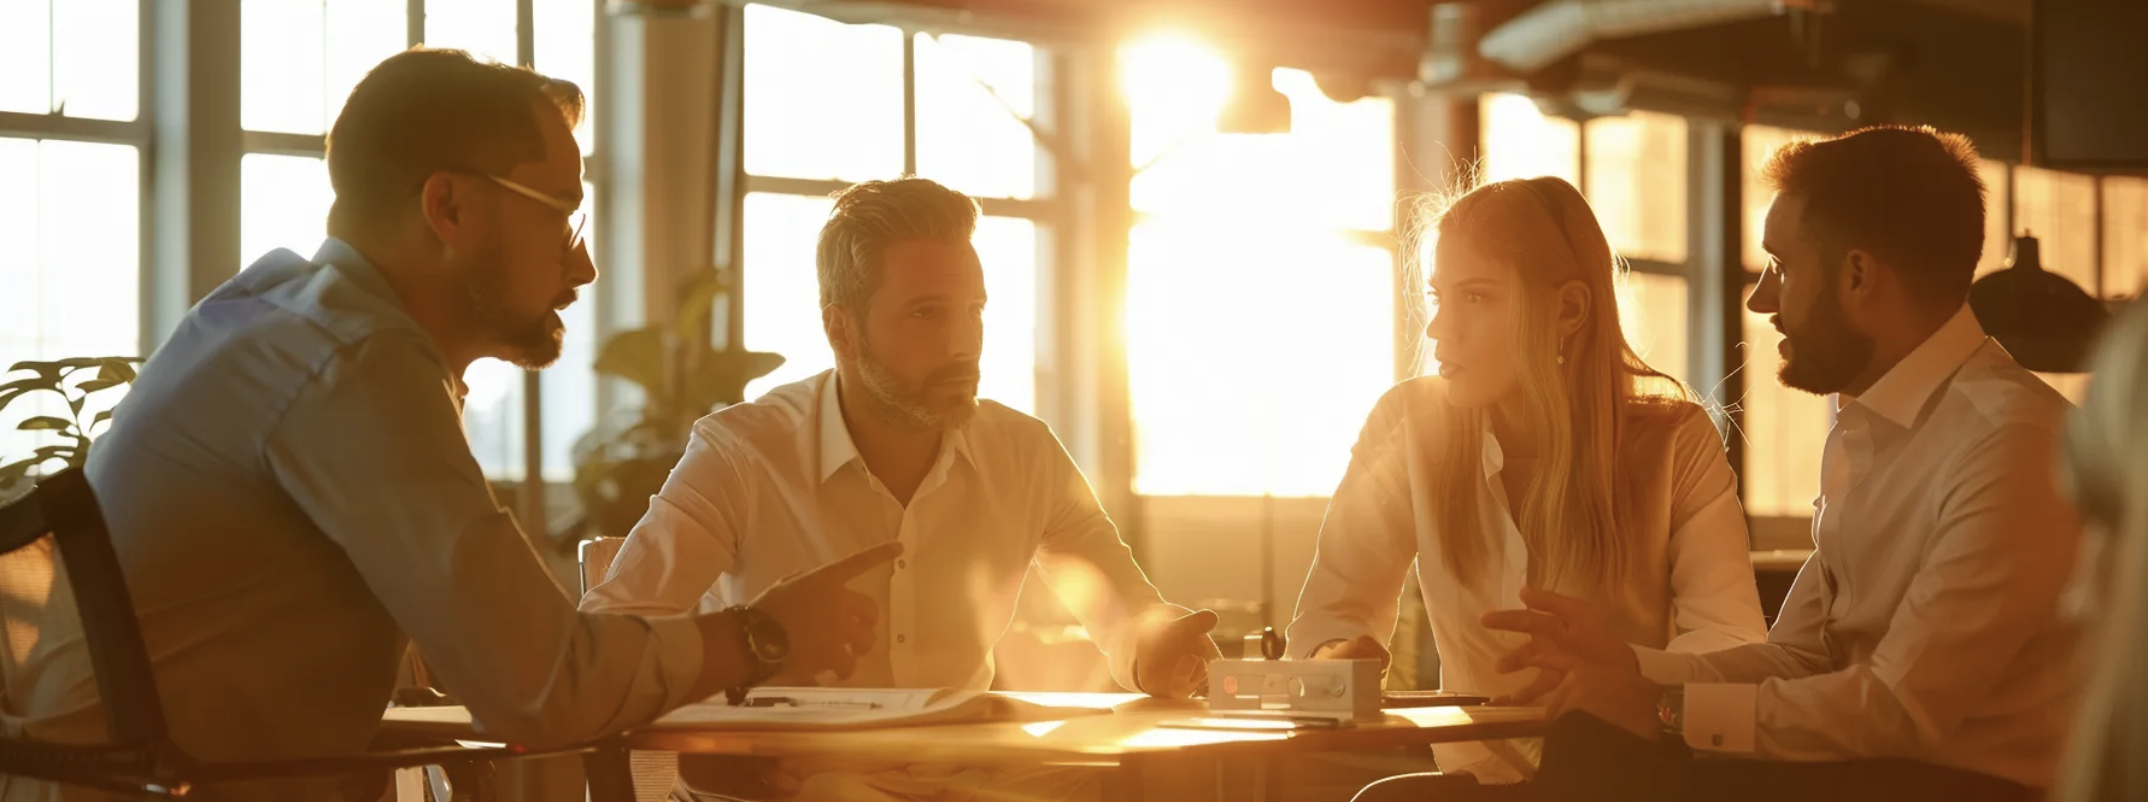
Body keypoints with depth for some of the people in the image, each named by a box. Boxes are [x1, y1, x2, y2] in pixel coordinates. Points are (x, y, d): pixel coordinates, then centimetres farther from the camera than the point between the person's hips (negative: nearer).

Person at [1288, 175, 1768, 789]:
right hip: (1483, 776, 2)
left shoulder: (1676, 442, -3)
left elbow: (1733, 641, -10)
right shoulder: (1411, 427, 0)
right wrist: (1339, 659, -21)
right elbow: (1331, 610, 4)